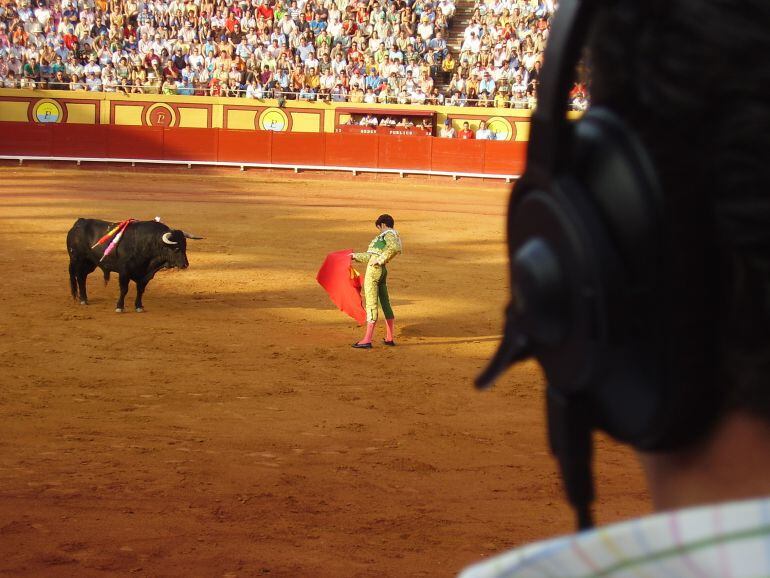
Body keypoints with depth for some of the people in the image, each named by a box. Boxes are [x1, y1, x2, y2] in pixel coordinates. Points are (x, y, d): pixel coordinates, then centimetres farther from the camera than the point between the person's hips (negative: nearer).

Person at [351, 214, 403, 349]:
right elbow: (371, 256, 32)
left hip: (374, 269, -10)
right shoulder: (393, 236, 24)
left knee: (371, 303, -10)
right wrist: (356, 256, 41)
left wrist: (380, 260, -24)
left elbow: (395, 248, -28)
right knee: (385, 303, 14)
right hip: (382, 271, 10)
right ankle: (389, 338, 19)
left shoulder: (389, 234, -4)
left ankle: (367, 340, -11)